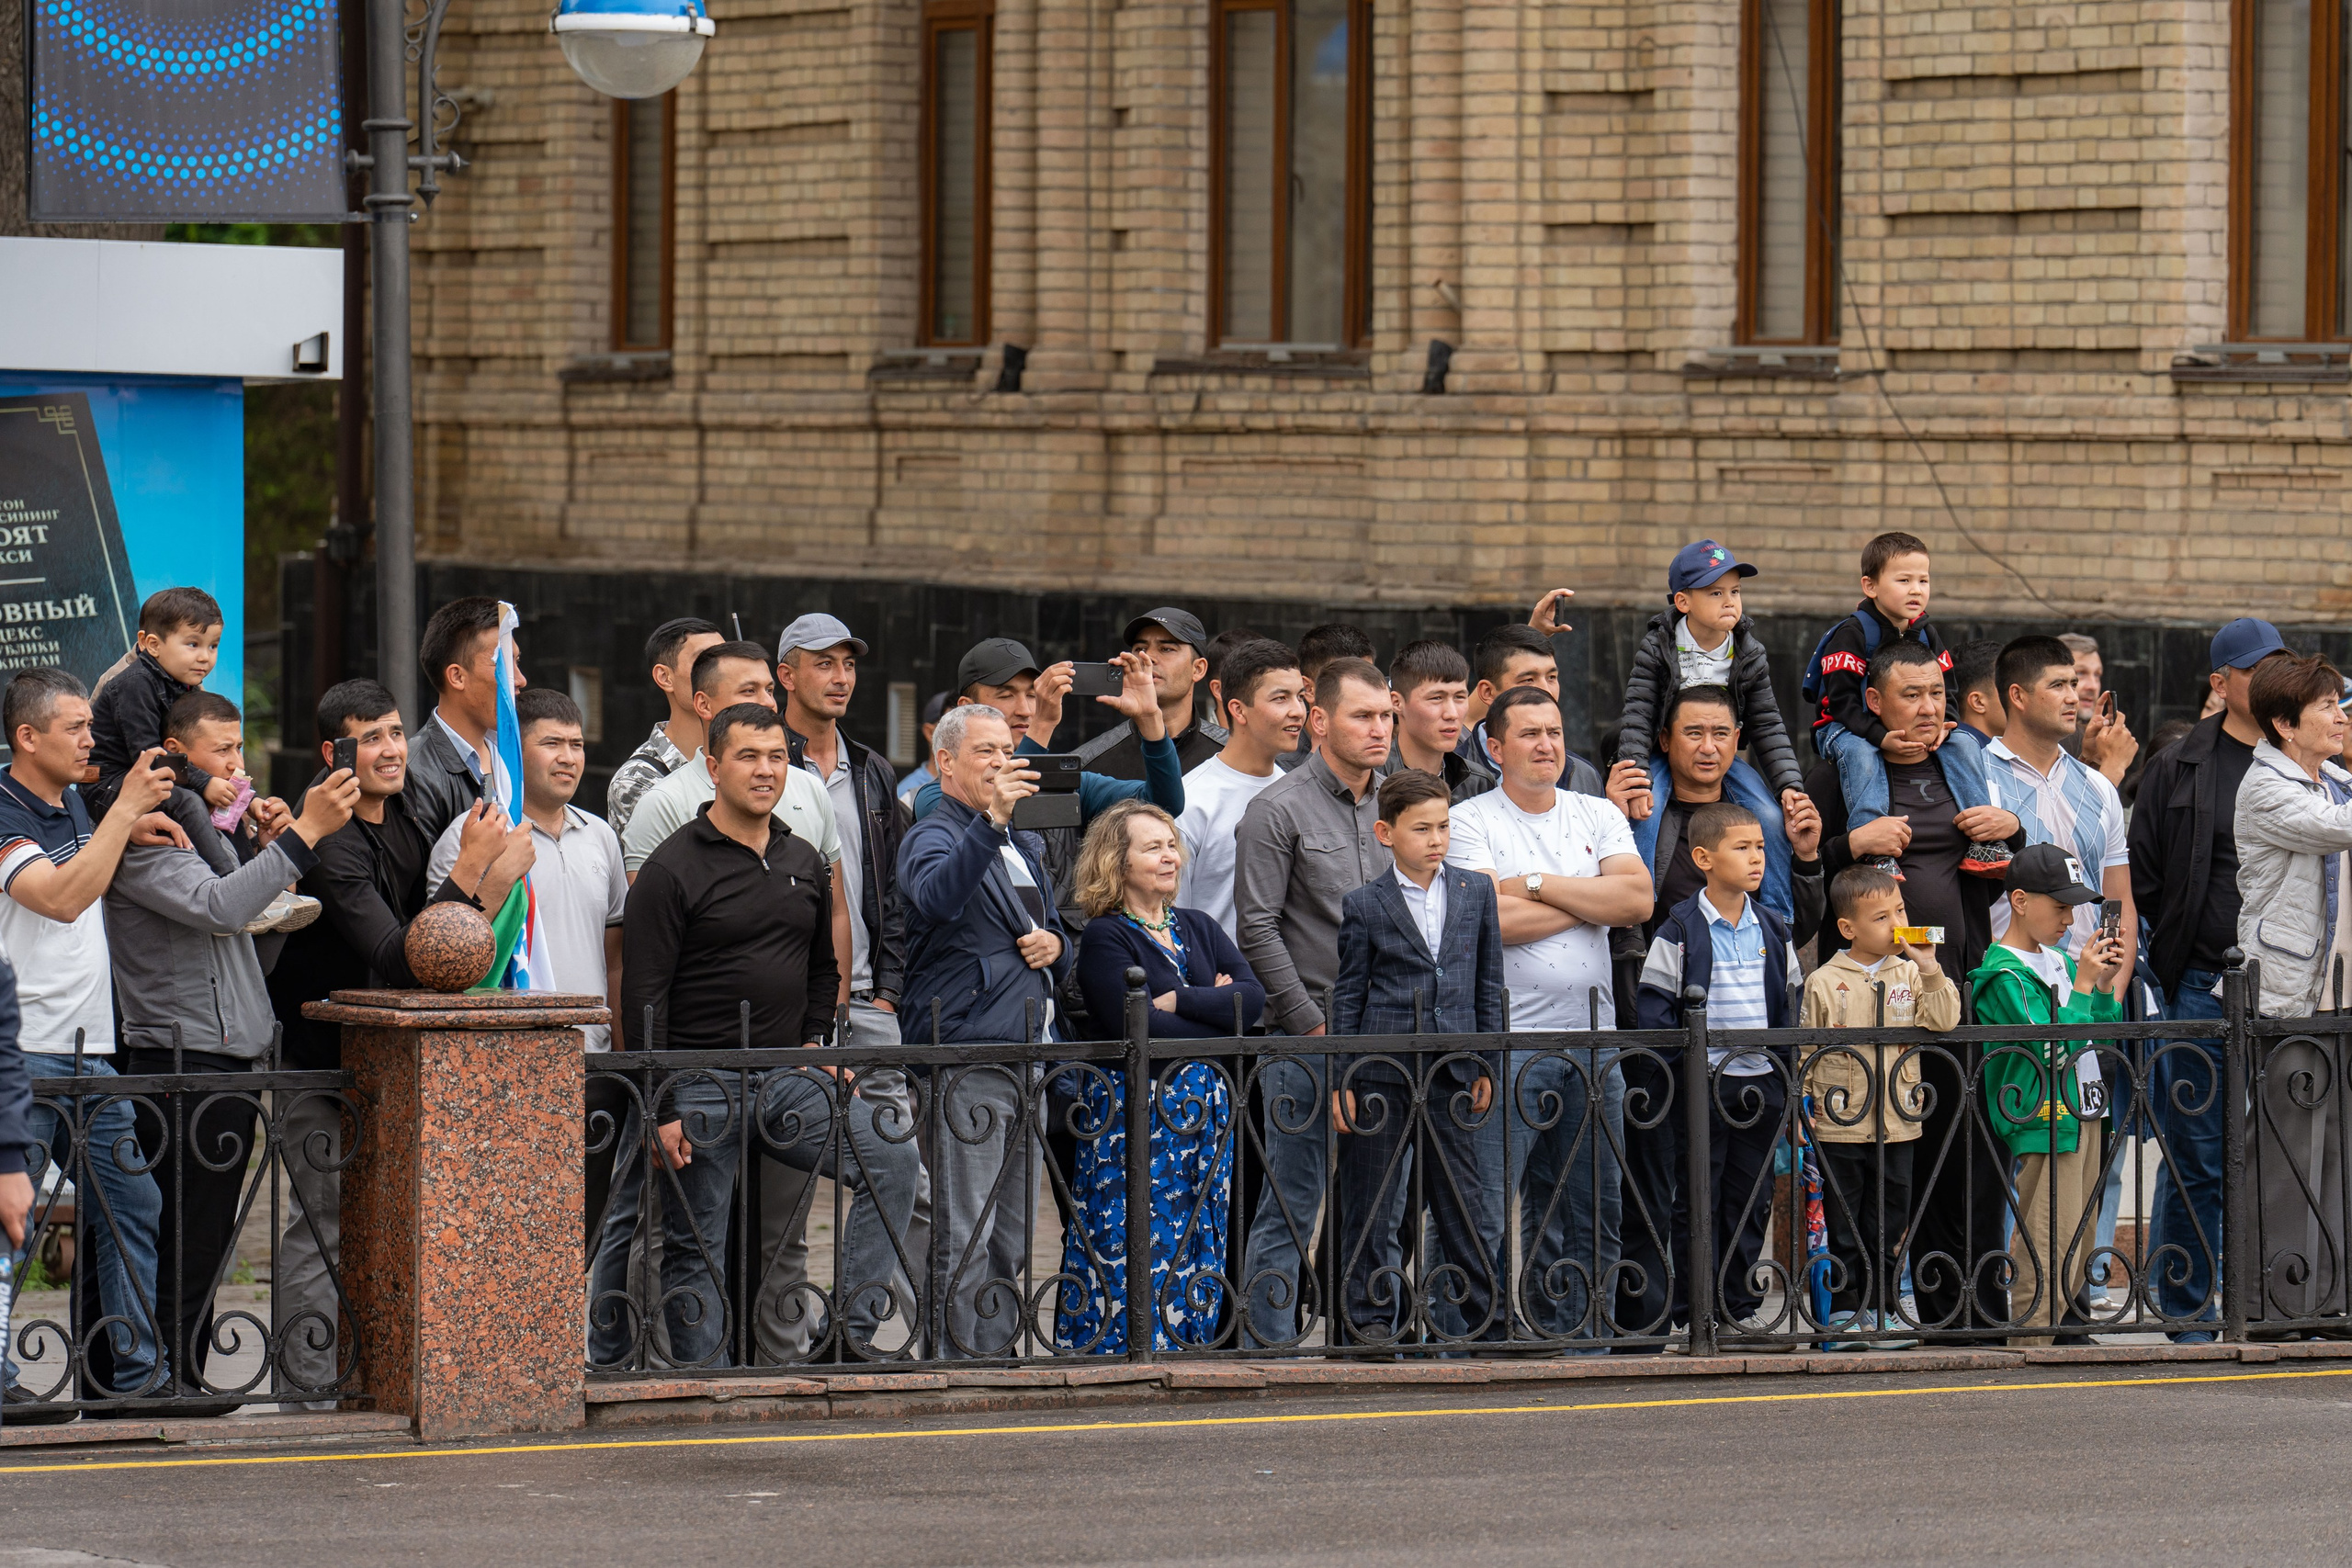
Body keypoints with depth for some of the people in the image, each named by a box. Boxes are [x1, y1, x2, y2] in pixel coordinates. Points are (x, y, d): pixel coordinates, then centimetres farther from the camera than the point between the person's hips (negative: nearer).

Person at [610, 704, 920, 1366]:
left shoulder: (806, 864, 11)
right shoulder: (672, 869, -8)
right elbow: (644, 999, -10)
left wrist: (816, 1047, 9)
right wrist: (659, 1110, -14)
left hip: (788, 1079, 5)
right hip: (699, 1086, -5)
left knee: (892, 1154, -12)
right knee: (694, 1249, 0)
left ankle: (854, 1325, -8)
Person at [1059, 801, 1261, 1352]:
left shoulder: (1199, 929, 15)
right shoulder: (1105, 938, -5)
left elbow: (1254, 998, 1)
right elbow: (1137, 1027, -18)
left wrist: (1178, 1002, -12)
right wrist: (1217, 1011, -9)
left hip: (1205, 1113, 7)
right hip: (1134, 1111, -6)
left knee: (1201, 1245, 7)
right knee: (1138, 1251, -8)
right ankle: (1124, 1352, -4)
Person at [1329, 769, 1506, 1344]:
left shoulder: (1476, 892, 8)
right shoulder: (1365, 905, 0)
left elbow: (1489, 985, 11)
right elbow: (1348, 996, 2)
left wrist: (1486, 1066, 7)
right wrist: (1340, 1081, -1)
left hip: (1453, 1067, 2)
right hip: (1382, 1069, -2)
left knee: (1467, 1203, 5)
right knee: (1371, 1205, 3)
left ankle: (1488, 1319, 12)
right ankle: (1371, 1316, 12)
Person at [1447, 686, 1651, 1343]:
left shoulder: (1598, 816, 14)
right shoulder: (1470, 821, 0)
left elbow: (1638, 899, -2)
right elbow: (1493, 919, -15)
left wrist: (1536, 884, -7)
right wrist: (1595, 903, -4)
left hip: (1593, 1038, 5)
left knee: (1592, 1212, 8)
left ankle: (1578, 1340, 14)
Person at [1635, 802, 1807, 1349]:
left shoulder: (1773, 929, 10)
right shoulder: (1681, 930, -5)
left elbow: (1791, 1004, 16)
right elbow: (1654, 1009, -6)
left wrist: (1785, 1067, 6)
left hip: (1761, 1082, 5)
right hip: (1703, 1083, -5)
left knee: (1751, 1199, 8)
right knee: (1698, 1201, 0)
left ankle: (1740, 1308, 15)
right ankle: (1693, 1313, 5)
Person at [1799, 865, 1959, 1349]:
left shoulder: (1911, 976, 5)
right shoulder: (1823, 983, -2)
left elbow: (1944, 1021, -7)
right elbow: (1805, 1050, 2)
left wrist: (1930, 971, -16)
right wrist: (1803, 1107, -3)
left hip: (1897, 1123, 2)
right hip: (1841, 1123, -2)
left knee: (1890, 1223, 8)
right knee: (1844, 1223, 3)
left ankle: (1882, 1307, 16)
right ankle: (1845, 1310, 10)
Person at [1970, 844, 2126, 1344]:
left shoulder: (2059, 961, 13)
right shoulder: (2004, 975, -12)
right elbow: (2054, 1047, -21)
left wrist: (2104, 985, 4)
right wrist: (2085, 982, -14)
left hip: (2080, 1116, 9)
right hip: (2042, 1124, -9)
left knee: (2078, 1246, 13)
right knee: (2048, 1251, -11)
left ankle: (2066, 1323, 20)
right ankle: (2031, 1341, -9)